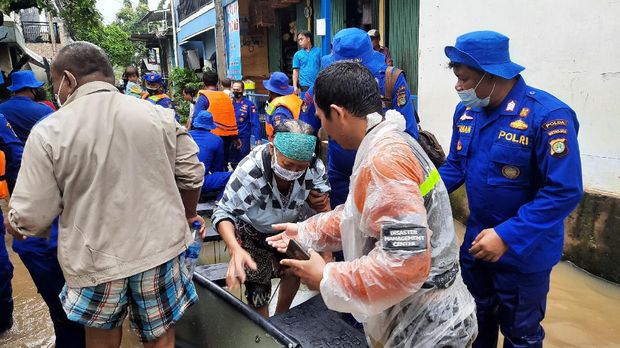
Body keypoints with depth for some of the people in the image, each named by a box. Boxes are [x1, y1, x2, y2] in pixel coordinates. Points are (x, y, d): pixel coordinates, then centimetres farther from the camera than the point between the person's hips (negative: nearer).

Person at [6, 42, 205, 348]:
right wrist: (187, 216, 19)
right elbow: (191, 176, 0)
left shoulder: (48, 131, -11)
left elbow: (31, 216, -10)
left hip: (96, 260, -1)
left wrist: (15, 225, 14)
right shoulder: (160, 116, -5)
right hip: (159, 249, 2)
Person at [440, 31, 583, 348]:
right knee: (474, 320, 25)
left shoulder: (547, 116, -24)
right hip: (477, 241, 6)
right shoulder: (466, 111, -3)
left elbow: (564, 191, -26)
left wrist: (507, 236, -30)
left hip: (524, 252, -6)